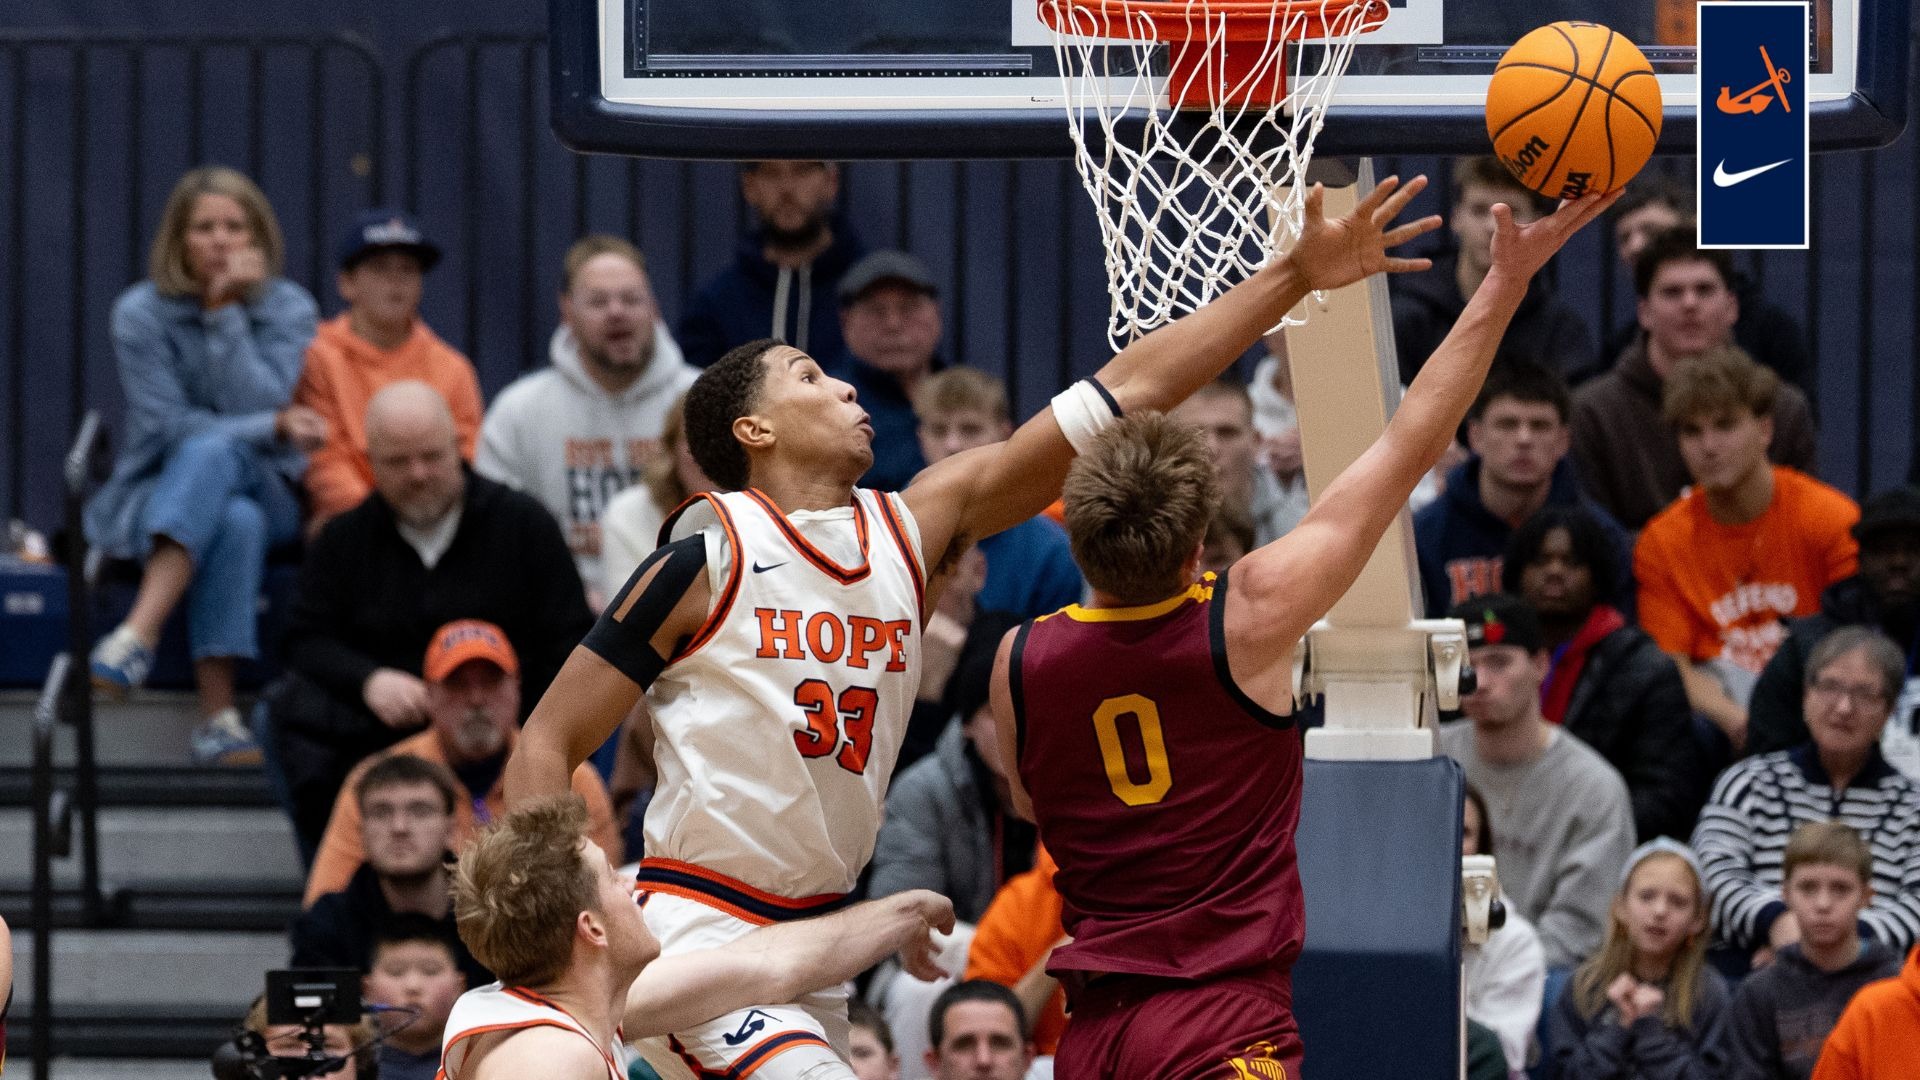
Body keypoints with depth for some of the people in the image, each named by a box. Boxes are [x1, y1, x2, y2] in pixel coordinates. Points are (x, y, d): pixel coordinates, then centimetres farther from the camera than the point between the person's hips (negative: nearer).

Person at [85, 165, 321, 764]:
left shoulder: (289, 309, 2)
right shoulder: (141, 313, -1)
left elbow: (258, 404, -12)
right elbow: (165, 425, -9)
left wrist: (227, 312, -15)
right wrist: (273, 429, -17)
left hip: (264, 492, 1)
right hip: (154, 497, -1)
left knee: (211, 450, -37)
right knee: (235, 523, -37)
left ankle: (138, 635, -49)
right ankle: (218, 713, -43)